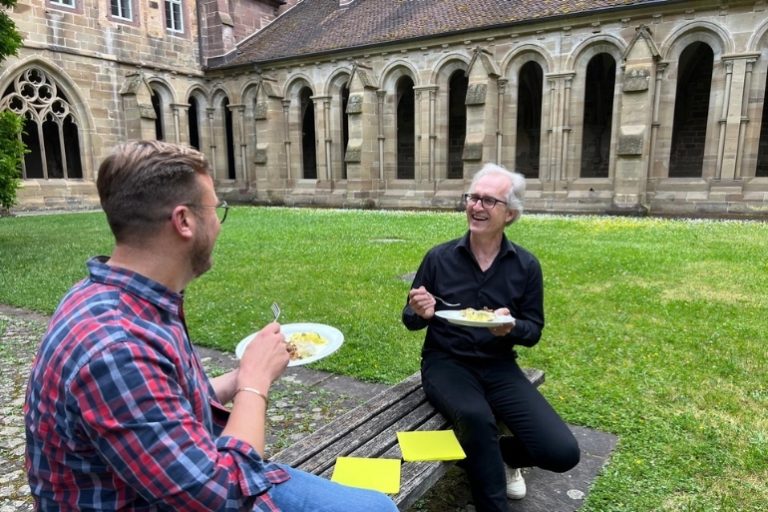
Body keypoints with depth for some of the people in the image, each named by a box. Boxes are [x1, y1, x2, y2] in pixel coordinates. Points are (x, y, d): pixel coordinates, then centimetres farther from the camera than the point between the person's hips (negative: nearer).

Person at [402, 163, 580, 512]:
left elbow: (533, 331, 5)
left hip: (498, 367, 2)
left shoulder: (526, 266, -1)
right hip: (446, 362, -2)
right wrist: (420, 313, -20)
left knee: (563, 453, -13)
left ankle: (497, 455, 22)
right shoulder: (439, 257, -4)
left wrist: (511, 327, -19)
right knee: (476, 418, -35)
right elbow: (410, 320, 5)